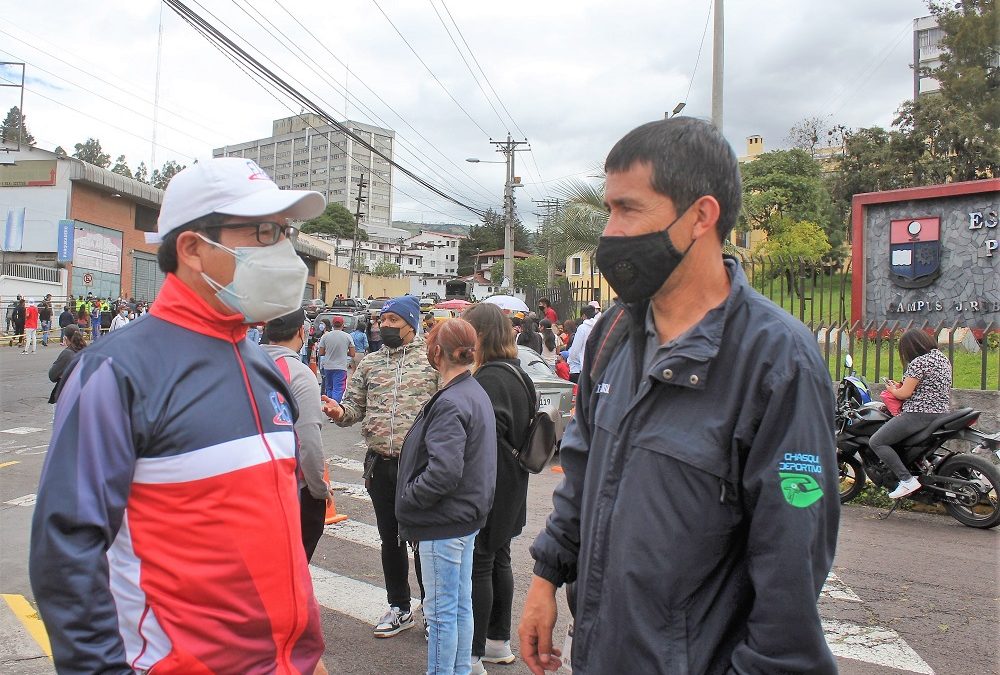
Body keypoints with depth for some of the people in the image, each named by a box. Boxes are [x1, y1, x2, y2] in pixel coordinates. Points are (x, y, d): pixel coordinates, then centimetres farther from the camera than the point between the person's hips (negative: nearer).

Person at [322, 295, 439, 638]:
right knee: (390, 539, 17)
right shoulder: (369, 363, 11)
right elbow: (355, 406, 11)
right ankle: (399, 608, 34)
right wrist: (339, 412, -12)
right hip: (380, 464, 5)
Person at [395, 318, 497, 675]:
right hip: (467, 515, 10)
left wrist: (407, 499, -14)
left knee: (441, 610, 4)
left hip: (444, 524, -10)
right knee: (461, 604, 19)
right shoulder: (476, 393, 8)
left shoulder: (450, 403, -22)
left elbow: (444, 472, -30)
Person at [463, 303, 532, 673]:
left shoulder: (490, 378, -21)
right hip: (510, 485, 10)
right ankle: (499, 642, 31)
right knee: (498, 560, 18)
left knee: (478, 566, 0)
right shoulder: (516, 372, 11)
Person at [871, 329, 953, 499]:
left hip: (920, 414, -10)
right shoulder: (943, 359, 14)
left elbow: (905, 394, -16)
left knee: (876, 442, -9)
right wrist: (903, 385, 19)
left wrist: (892, 389, 5)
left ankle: (907, 480, -17)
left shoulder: (919, 362, -16)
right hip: (941, 413, 10)